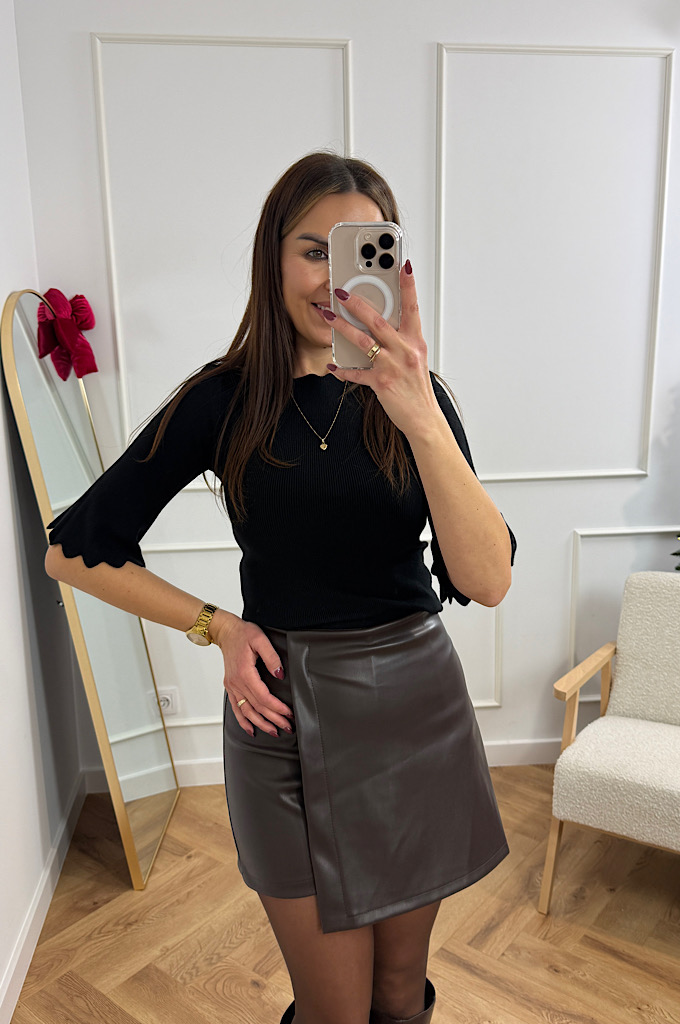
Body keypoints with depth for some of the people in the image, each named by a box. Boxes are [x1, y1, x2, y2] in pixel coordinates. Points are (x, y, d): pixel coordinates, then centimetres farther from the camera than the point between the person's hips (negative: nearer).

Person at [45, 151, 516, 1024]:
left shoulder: (412, 393, -3)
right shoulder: (223, 400, -7)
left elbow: (488, 581, -18)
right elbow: (75, 551, 0)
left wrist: (421, 416, -31)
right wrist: (218, 626, -7)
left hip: (415, 705, 3)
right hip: (283, 709, -2)